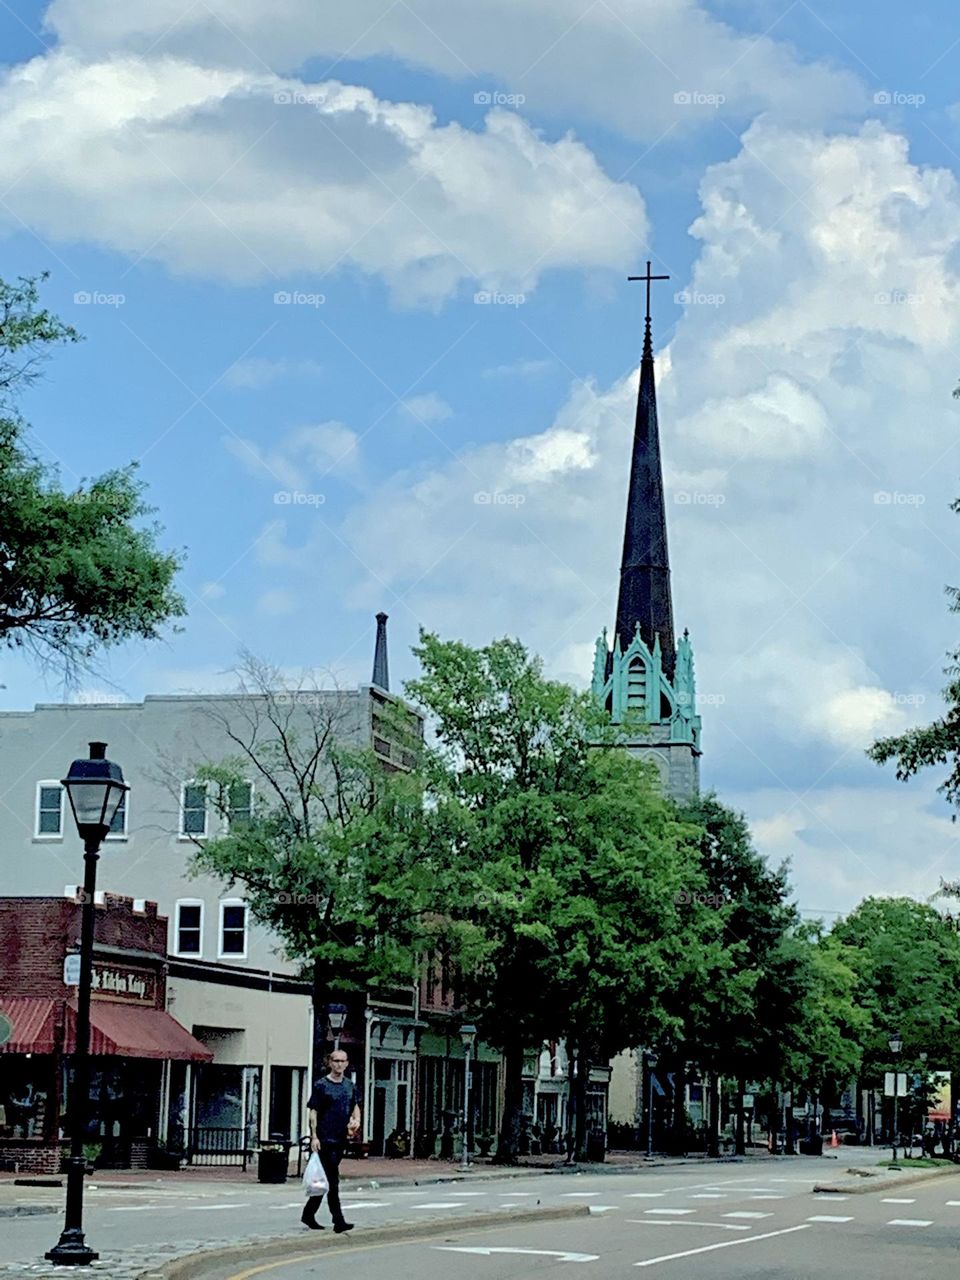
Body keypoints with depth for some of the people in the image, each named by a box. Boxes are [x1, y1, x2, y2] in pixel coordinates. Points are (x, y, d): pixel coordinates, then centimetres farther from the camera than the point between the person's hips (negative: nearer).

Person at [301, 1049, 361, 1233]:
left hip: (341, 1139, 6)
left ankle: (308, 1214, 25)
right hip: (324, 1139, -6)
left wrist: (356, 1120, 3)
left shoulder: (350, 1086, 12)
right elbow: (313, 1112, -6)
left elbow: (355, 1106, 25)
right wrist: (314, 1136, -13)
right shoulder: (321, 1085, -5)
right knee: (332, 1180, -9)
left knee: (324, 1180, 13)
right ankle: (339, 1221, -10)